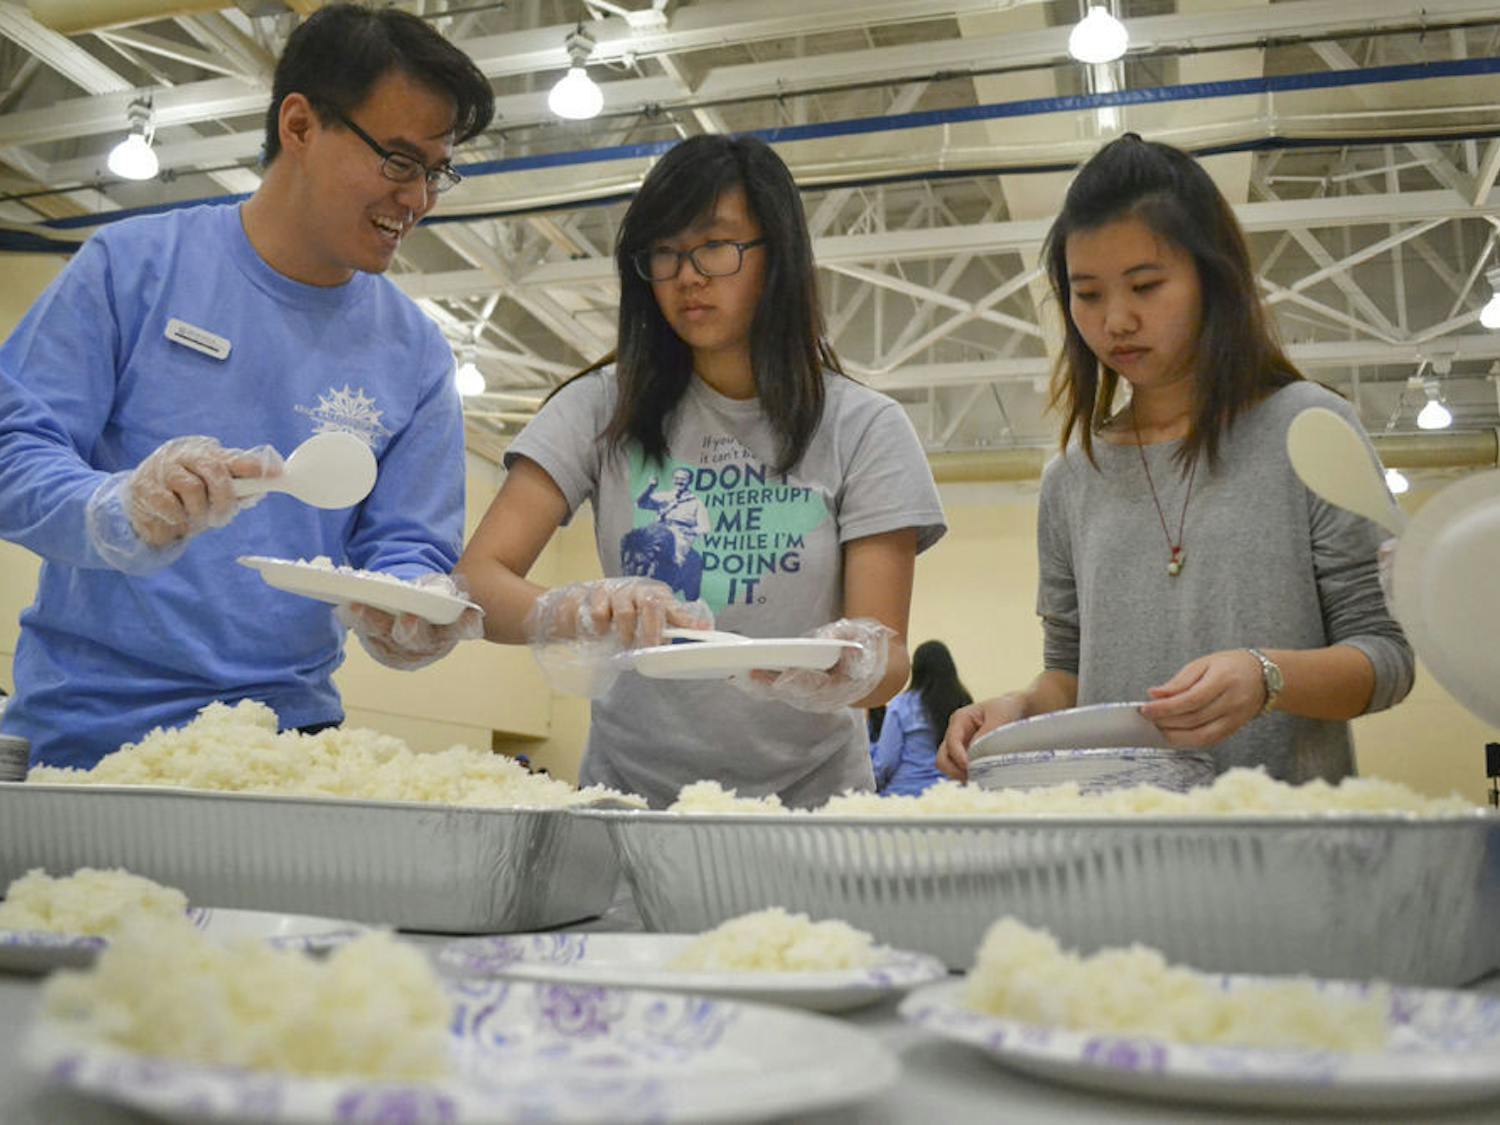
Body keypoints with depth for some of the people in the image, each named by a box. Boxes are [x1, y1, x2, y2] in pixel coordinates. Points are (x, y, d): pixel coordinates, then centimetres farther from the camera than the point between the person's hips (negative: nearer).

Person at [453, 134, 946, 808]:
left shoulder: (864, 430, 2)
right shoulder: (602, 410, 5)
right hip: (629, 787, 0)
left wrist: (849, 671, -27)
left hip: (805, 792, 1)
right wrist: (570, 615, -26)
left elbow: (888, 658, -3)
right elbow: (475, 582, -5)